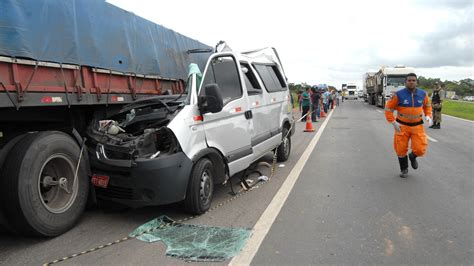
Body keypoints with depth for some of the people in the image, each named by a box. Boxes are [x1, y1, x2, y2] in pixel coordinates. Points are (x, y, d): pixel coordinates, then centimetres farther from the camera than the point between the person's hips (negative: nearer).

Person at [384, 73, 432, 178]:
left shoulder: (422, 94, -2)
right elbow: (388, 108, -8)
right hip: (402, 126, -2)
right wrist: (393, 123, -15)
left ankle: (412, 157, 30)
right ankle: (404, 169, 29)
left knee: (420, 149, -8)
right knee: (401, 149, 4)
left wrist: (428, 116, 0)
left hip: (417, 126, 2)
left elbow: (427, 105, 17)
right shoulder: (398, 95, -14)